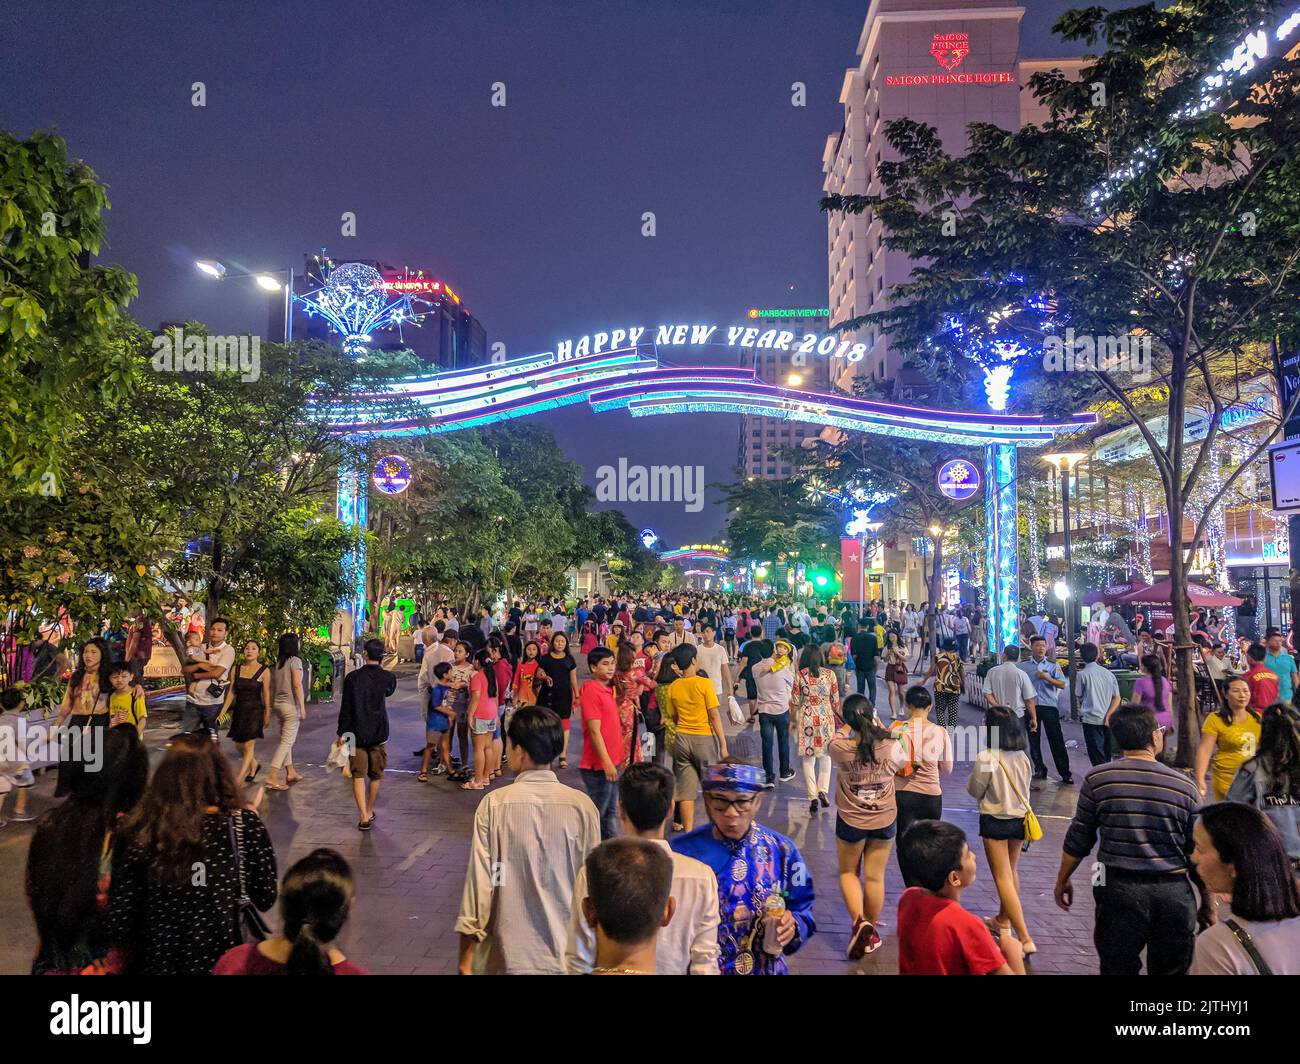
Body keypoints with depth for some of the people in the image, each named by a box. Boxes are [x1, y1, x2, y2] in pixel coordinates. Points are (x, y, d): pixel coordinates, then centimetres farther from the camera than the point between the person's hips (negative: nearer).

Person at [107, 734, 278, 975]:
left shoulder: (139, 830, -16)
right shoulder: (244, 825, -17)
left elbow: (119, 922, -12)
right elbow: (265, 899, -5)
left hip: (157, 963, 1)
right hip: (226, 962, 0)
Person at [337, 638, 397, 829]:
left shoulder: (352, 677, -9)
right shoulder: (388, 677, -6)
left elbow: (345, 708, -7)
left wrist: (342, 733, 2)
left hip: (356, 734, -1)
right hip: (379, 734, 1)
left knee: (358, 776, 3)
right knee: (375, 776, 16)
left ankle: (364, 817, -7)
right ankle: (369, 812, 28)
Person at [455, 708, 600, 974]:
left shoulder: (494, 804, -12)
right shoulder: (582, 807, -9)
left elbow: (479, 882, -10)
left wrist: (465, 960, 0)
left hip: (506, 956, -1)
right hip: (566, 956, 1)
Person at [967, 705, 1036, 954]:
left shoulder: (986, 758, -22)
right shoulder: (1022, 756, -5)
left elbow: (974, 791, -10)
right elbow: (1025, 786, 8)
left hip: (995, 821, -6)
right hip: (1020, 818, 6)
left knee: (1003, 878, 2)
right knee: (1011, 871, 23)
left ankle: (1025, 939, -3)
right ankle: (1003, 920, 40)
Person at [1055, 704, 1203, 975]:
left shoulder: (1097, 779, -6)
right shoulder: (1184, 786, -2)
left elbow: (1078, 841, -1)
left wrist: (1062, 880, 14)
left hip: (1119, 889, -1)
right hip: (1173, 891, 1)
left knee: (1118, 968, 11)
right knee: (1172, 970, 17)